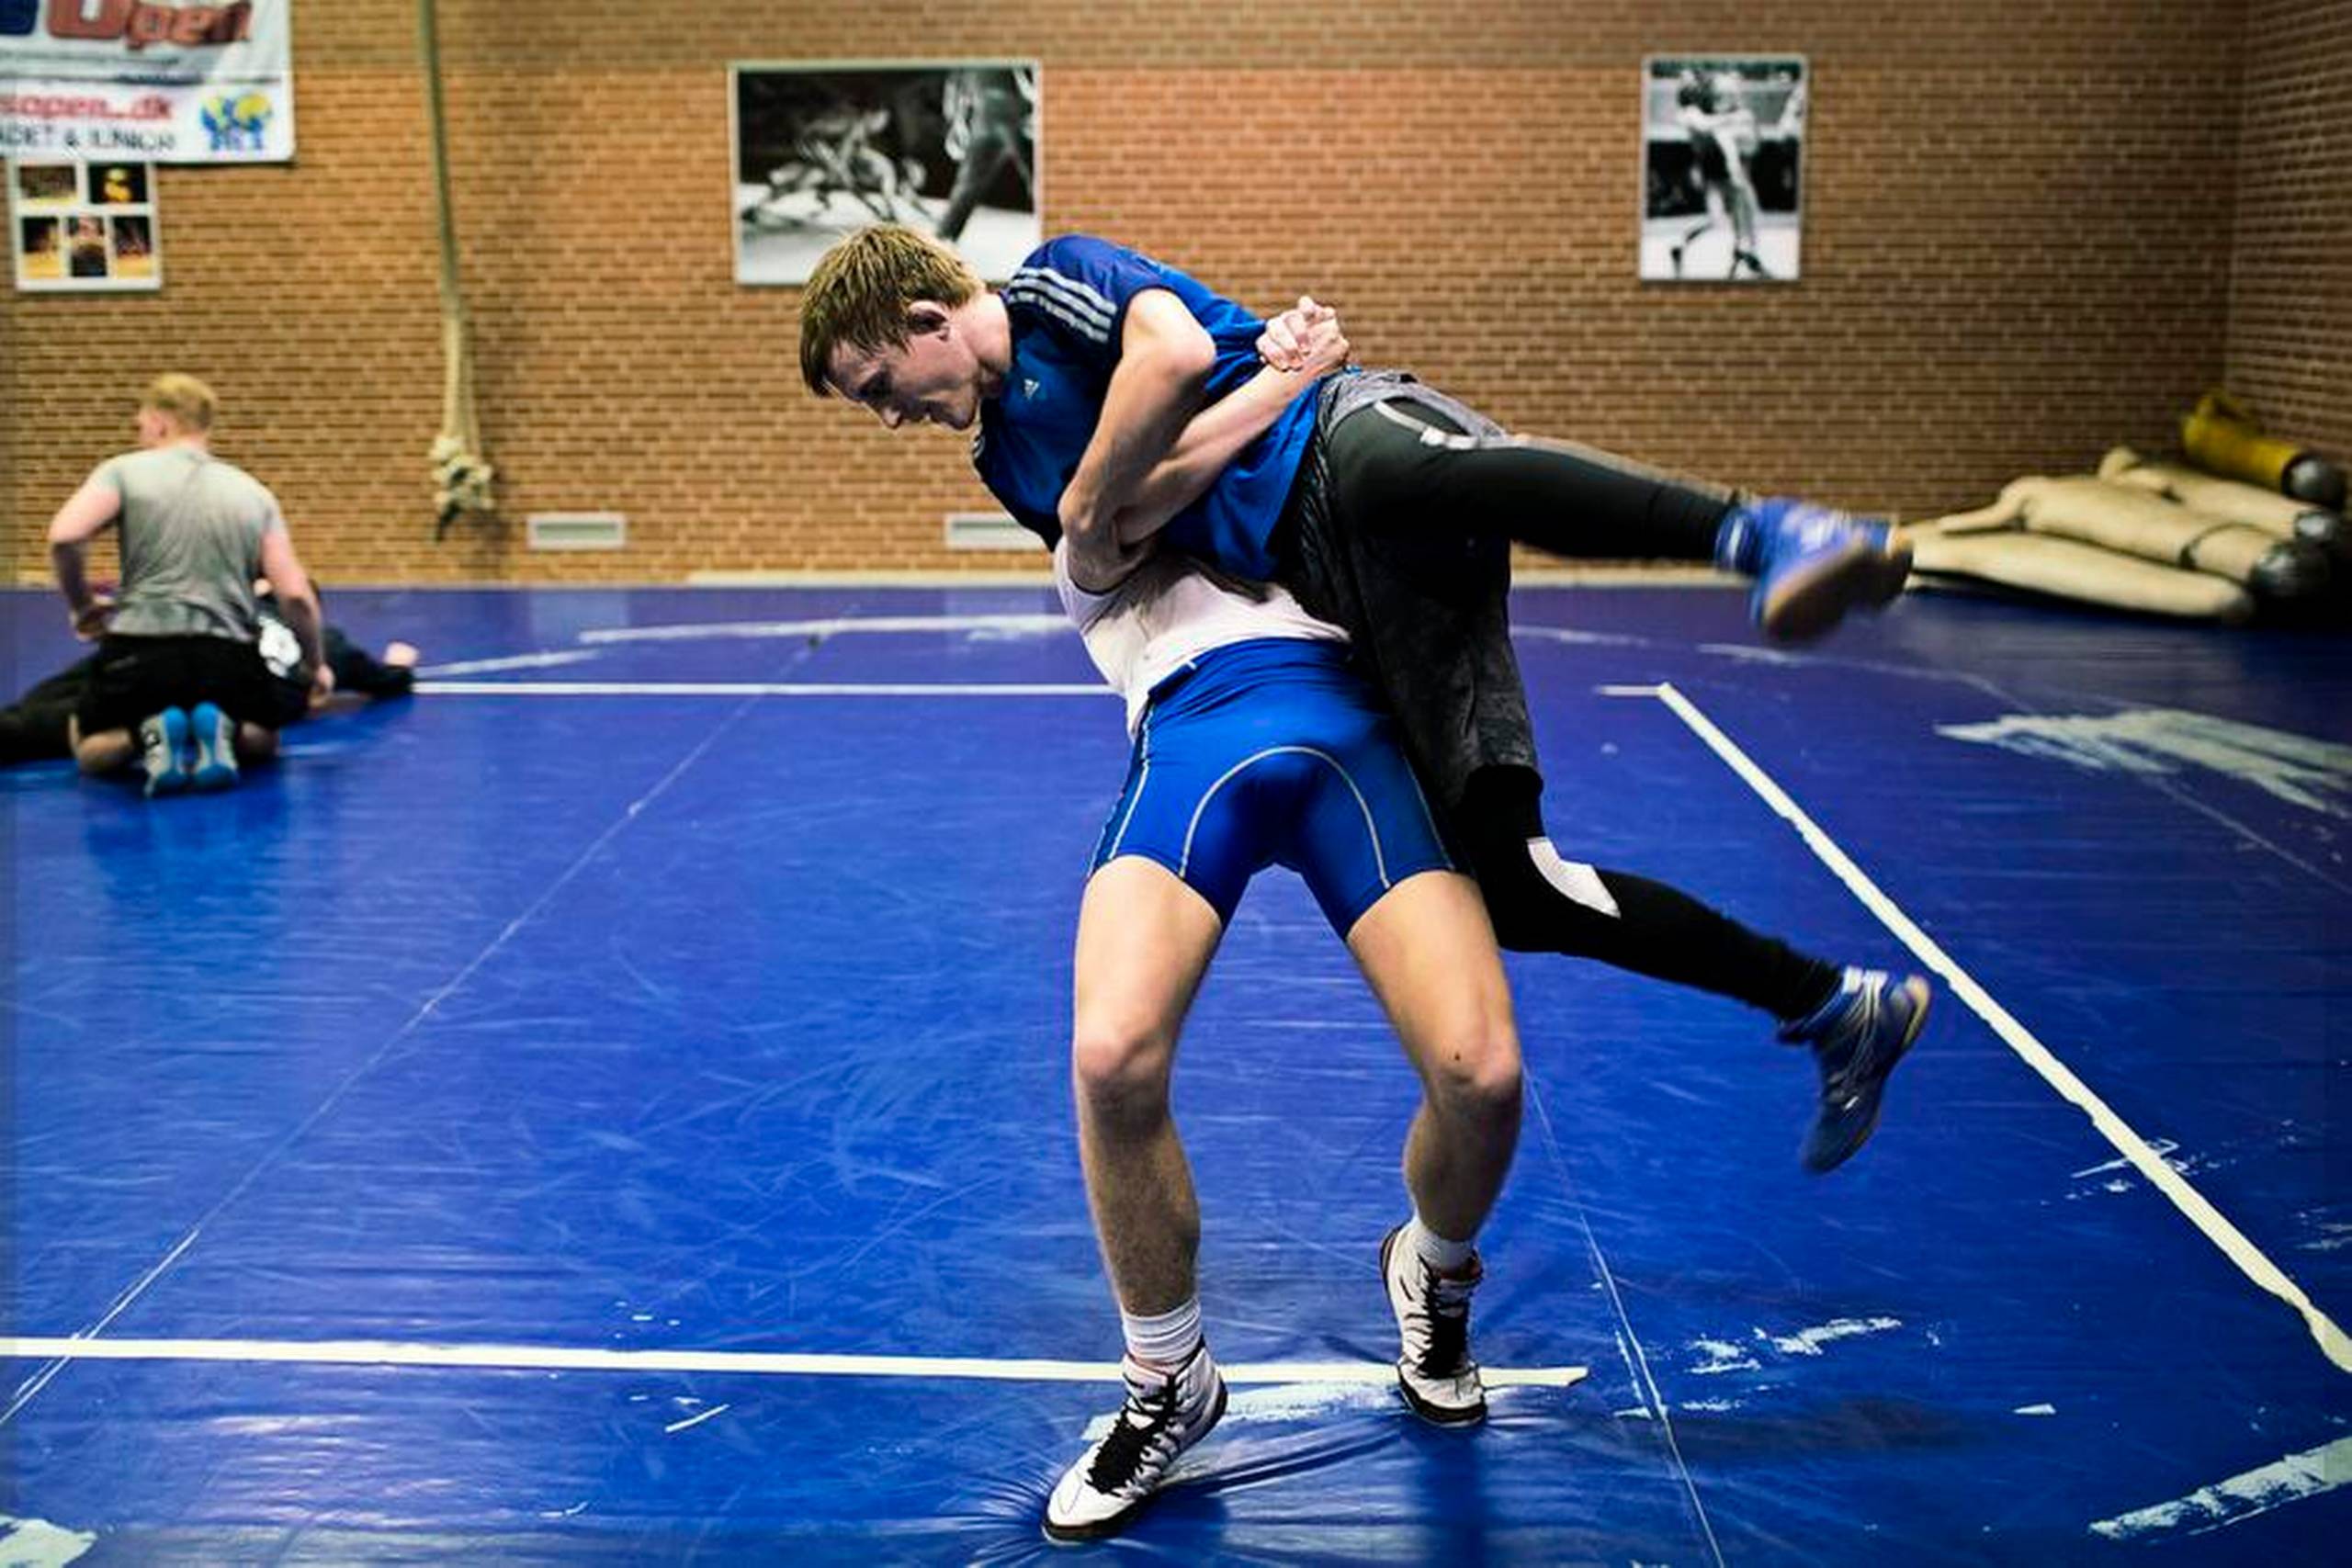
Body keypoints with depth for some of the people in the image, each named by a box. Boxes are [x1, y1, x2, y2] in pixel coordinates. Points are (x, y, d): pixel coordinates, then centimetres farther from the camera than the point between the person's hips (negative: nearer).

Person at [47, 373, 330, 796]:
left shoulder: (124, 470, 5)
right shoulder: (253, 492, 13)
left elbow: (64, 538, -11)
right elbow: (295, 596, 5)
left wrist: (83, 607, 8)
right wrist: (315, 665, 22)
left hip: (140, 650, -2)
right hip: (226, 656, 2)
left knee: (90, 750, 27)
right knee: (263, 740, 32)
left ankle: (148, 734, -9)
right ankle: (221, 732, -5)